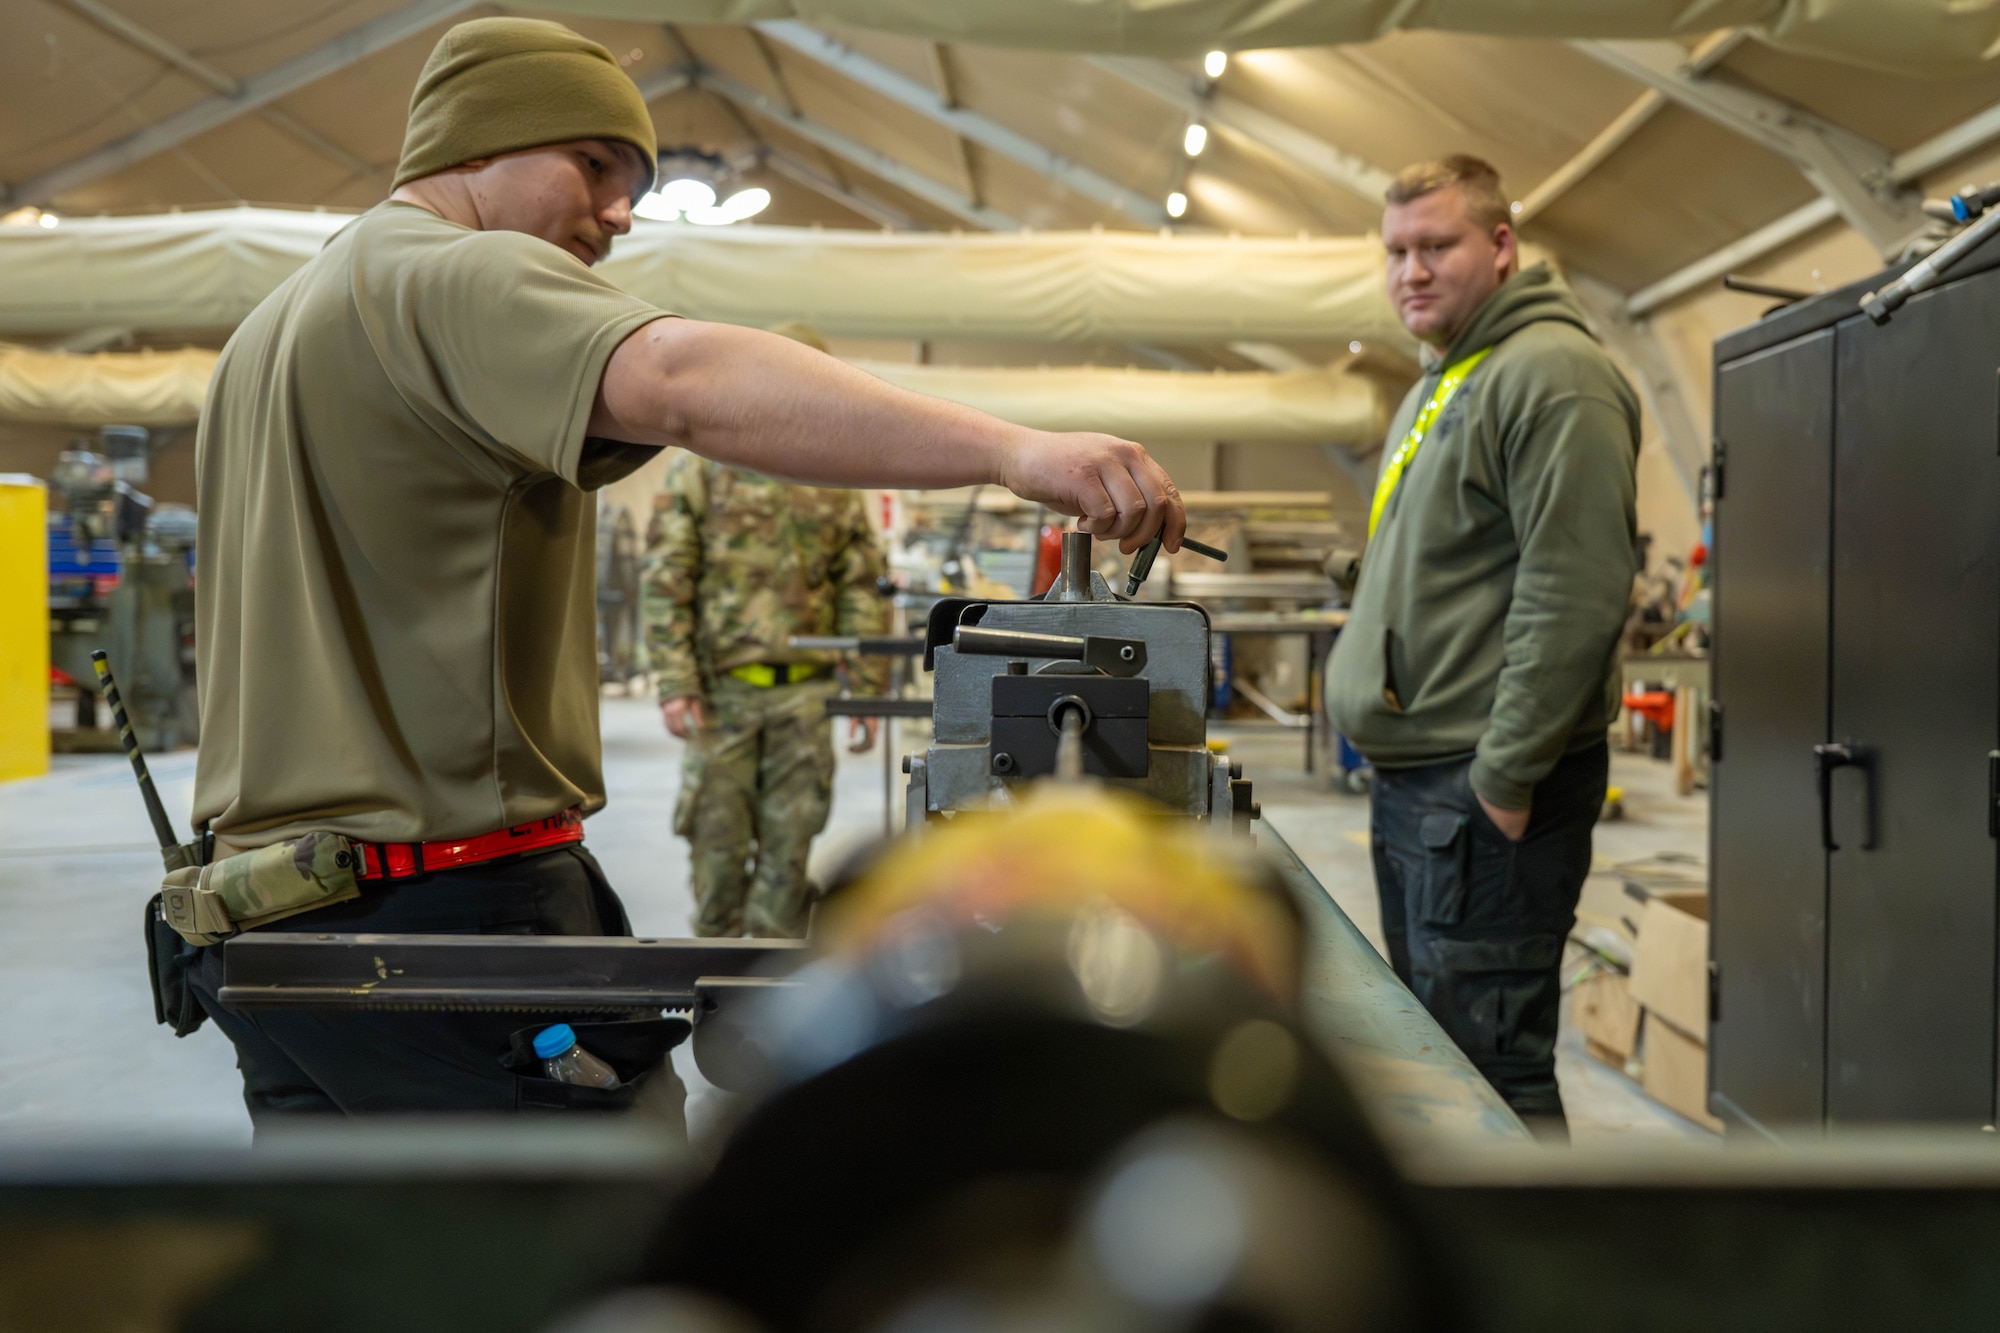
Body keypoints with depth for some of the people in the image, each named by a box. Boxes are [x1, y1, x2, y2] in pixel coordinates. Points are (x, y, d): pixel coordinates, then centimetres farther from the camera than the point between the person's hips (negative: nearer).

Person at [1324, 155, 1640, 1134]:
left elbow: (1574, 594, -21)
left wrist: (1505, 775, -21)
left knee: (1490, 1066, -7)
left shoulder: (1550, 373, -13)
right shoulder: (1439, 385, 19)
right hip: (1412, 779, 10)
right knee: (1433, 1049, 18)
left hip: (1487, 793, -10)